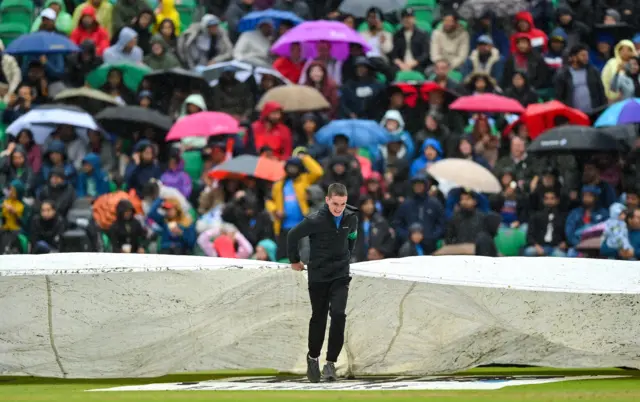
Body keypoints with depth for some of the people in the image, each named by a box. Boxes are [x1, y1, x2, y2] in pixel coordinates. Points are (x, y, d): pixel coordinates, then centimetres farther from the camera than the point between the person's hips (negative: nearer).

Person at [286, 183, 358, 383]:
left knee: (338, 315, -15)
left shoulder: (351, 218, -7)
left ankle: (331, 363, -9)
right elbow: (293, 235, -4)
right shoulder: (315, 220, -19)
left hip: (340, 275, 2)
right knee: (319, 318, 9)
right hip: (318, 275, -2)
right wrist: (295, 260, 5)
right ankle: (313, 358, 33)